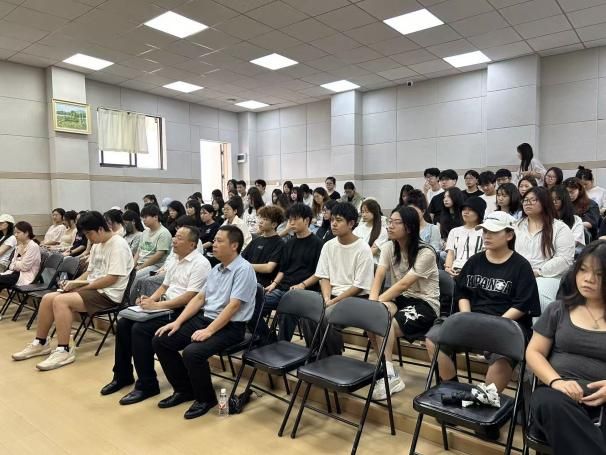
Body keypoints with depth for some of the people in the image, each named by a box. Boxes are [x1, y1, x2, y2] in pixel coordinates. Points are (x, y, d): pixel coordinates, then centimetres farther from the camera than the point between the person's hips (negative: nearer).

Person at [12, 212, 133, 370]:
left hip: (108, 294, -9)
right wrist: (73, 283, 1)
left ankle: (64, 351, -16)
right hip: (91, 289, 9)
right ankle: (40, 343, 15)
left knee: (60, 301, -25)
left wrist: (82, 287, -14)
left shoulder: (118, 245, -17)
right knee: (47, 298, 0)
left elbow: (112, 279, -22)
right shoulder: (97, 245, 14)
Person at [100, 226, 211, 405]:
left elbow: (190, 296, -22)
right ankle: (122, 376, 13)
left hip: (181, 311, -9)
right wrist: (150, 299, 1)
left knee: (140, 329, -24)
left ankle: (147, 384, -9)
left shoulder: (200, 264, -14)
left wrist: (158, 305, -22)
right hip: (164, 306, 9)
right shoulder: (174, 260, 15)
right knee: (123, 323, -2)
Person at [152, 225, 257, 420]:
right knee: (160, 340, 0)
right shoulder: (216, 269, 12)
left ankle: (206, 398, -3)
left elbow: (233, 306, -21)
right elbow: (199, 298, 14)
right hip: (204, 318, 9)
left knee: (192, 352, -31)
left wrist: (208, 331, -24)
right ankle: (184, 389, 15)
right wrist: (178, 322, 4)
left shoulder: (243, 269, -15)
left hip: (230, 327, -9)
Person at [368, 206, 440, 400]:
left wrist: (378, 303, -30)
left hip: (424, 304, -5)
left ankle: (388, 373, -14)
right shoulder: (389, 247, 3)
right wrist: (371, 303, -26)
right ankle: (388, 371, -13)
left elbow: (404, 285, -24)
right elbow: (378, 278, -8)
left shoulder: (426, 253, -16)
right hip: (399, 299, 6)